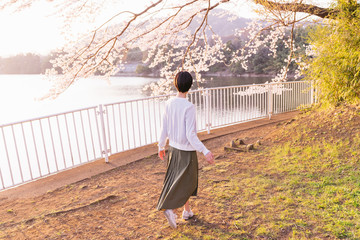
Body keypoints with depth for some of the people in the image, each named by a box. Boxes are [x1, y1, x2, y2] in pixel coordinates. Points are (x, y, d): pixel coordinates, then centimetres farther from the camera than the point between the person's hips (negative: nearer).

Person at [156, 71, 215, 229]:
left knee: (177, 179, 18)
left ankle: (187, 210, 31)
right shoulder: (189, 107, -22)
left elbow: (164, 129, 2)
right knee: (185, 183, 9)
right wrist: (205, 152, -20)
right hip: (187, 151, -6)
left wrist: (161, 147, 14)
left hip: (173, 148, 6)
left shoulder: (169, 104, -4)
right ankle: (169, 208, -2)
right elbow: (191, 135, -23)